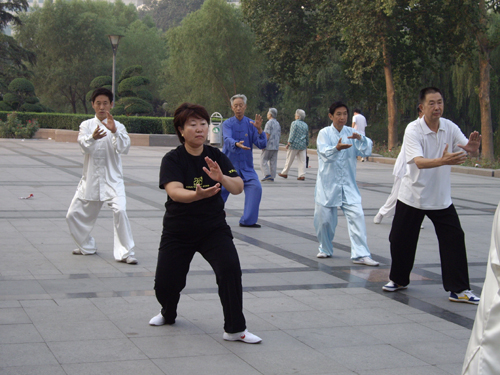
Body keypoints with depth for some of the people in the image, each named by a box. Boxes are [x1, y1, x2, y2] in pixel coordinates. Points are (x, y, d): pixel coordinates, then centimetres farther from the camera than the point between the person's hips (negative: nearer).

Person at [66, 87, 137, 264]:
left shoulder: (118, 126, 0)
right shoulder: (86, 125, 5)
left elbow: (124, 148, -16)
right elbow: (84, 145, -16)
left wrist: (114, 132, -33)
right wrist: (93, 138, -39)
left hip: (112, 180, -3)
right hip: (90, 180, 3)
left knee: (120, 211, -24)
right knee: (73, 215, 8)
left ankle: (125, 252, -14)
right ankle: (87, 246, 32)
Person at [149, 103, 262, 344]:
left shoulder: (216, 157, -3)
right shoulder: (172, 159, -11)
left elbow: (238, 187, -15)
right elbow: (174, 192, -28)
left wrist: (221, 178, -36)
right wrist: (198, 194, -48)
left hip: (214, 227, 1)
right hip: (178, 231, -1)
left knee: (230, 268, -22)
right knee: (165, 284, -1)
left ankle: (235, 329, -8)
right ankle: (168, 314, 36)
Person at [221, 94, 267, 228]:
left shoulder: (251, 124, 1)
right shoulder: (227, 124, -5)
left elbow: (262, 145, -7)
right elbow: (228, 140, -25)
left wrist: (259, 130, -24)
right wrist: (236, 144, -47)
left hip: (246, 167, 2)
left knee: (255, 187, -15)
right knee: (221, 191, -2)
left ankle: (248, 220, -5)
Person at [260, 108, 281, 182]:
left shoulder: (269, 123, -9)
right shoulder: (278, 124, 16)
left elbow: (267, 135, -16)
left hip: (269, 145, -8)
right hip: (276, 146, 8)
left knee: (263, 160, -3)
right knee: (273, 162, 6)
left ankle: (267, 175, -14)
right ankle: (272, 177, 5)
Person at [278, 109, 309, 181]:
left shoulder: (294, 123, -9)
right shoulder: (305, 125, 10)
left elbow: (292, 135, -14)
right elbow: (307, 137, 16)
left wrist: (288, 144, -12)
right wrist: (306, 145, 25)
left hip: (294, 144, -5)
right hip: (303, 145, 5)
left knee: (289, 160, 6)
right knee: (302, 160, 2)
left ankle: (284, 173, 16)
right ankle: (302, 175, -3)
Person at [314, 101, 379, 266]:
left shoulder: (351, 133, 6)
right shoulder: (324, 133, -3)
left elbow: (366, 151, -7)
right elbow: (326, 153, -20)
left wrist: (361, 139, -27)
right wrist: (337, 148, -41)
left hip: (348, 186, 2)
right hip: (328, 184, -2)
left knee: (357, 215, -12)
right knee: (324, 219, 3)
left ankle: (360, 254, -12)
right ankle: (325, 250, 28)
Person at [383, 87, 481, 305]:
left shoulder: (449, 127, -3)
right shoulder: (413, 130, -18)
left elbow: (467, 149, -10)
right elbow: (419, 162, -32)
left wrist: (473, 146, -36)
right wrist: (443, 161, -50)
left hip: (441, 198, 3)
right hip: (412, 197, -3)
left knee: (454, 239, -6)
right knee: (401, 239, 6)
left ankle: (459, 289, 1)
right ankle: (398, 279, 30)